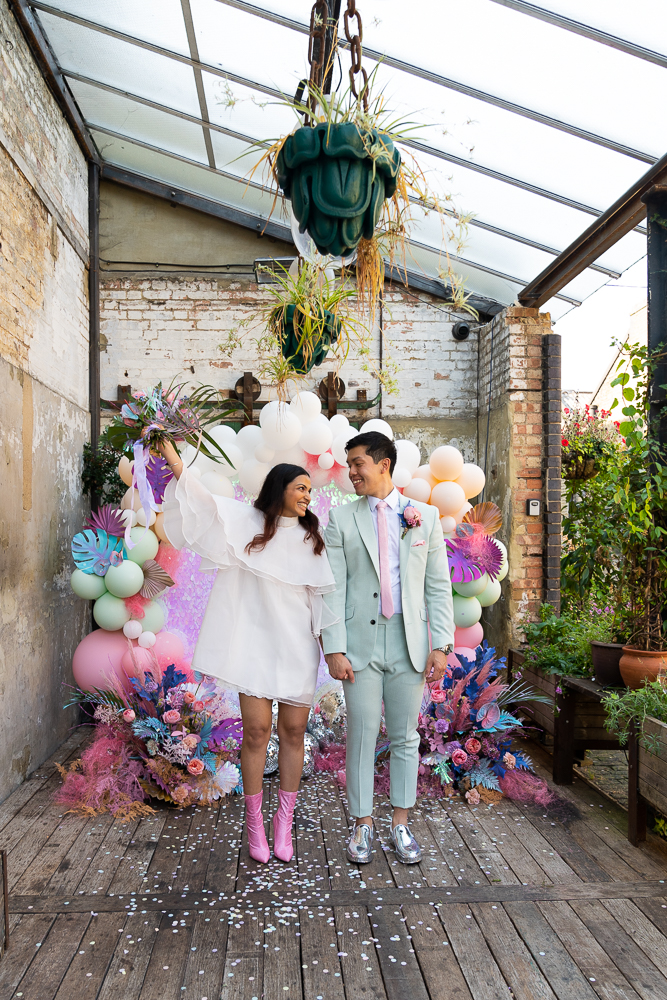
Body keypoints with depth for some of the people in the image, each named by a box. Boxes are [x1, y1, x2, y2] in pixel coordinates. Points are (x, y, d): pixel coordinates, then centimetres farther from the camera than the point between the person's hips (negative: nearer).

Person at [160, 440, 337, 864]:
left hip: (298, 646, 3)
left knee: (293, 731, 5)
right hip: (254, 641, -2)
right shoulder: (246, 522, 2)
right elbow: (199, 493, -7)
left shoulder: (311, 538, 9)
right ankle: (255, 823, 16)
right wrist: (167, 448, -15)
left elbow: (321, 594, 8)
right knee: (257, 730, -2)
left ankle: (284, 823, 20)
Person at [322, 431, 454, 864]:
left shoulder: (426, 516, 4)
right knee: (362, 734, 6)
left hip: (409, 643, 1)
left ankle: (401, 824, 25)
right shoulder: (341, 520, 2)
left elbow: (439, 585, 4)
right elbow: (334, 588, -2)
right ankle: (363, 824, 22)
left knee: (406, 735, 10)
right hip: (361, 642, -1)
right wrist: (334, 649, -9)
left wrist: (442, 644, -3)